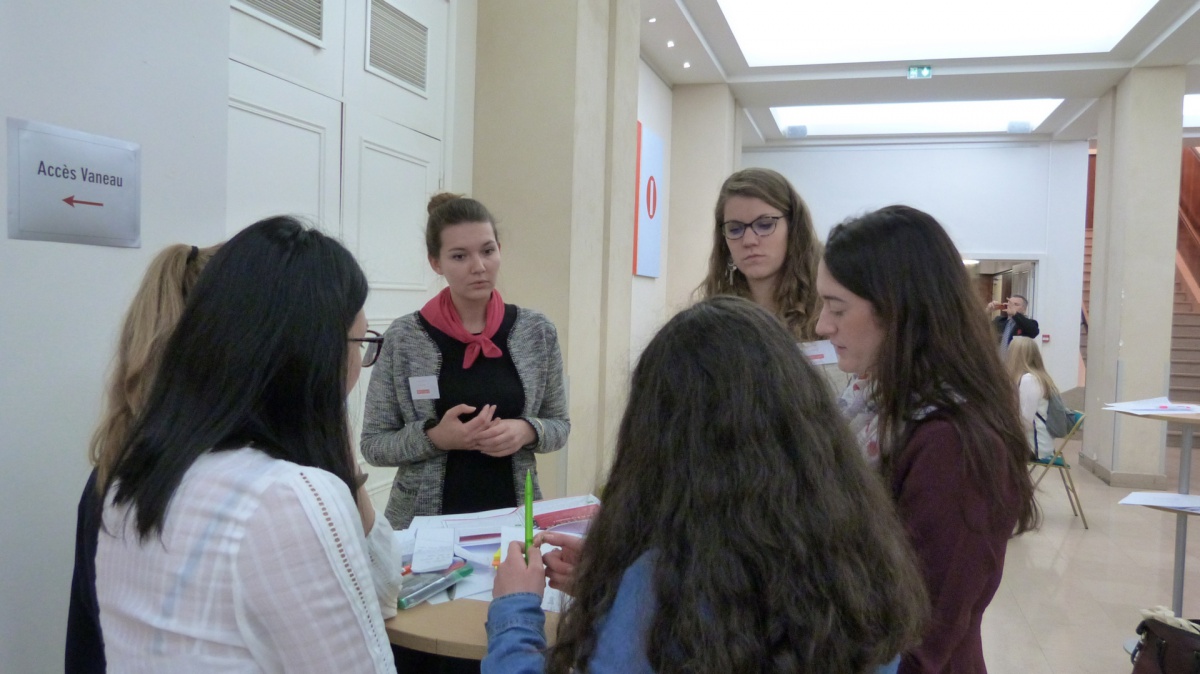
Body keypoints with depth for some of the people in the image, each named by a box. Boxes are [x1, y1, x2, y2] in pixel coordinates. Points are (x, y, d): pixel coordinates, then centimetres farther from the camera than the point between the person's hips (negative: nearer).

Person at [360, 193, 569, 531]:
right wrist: (435, 437, -19)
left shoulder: (536, 331, -2)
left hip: (513, 514, 2)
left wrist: (526, 431, -14)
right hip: (428, 521, -1)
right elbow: (373, 444, -3)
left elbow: (559, 424, 6)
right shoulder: (403, 338, -7)